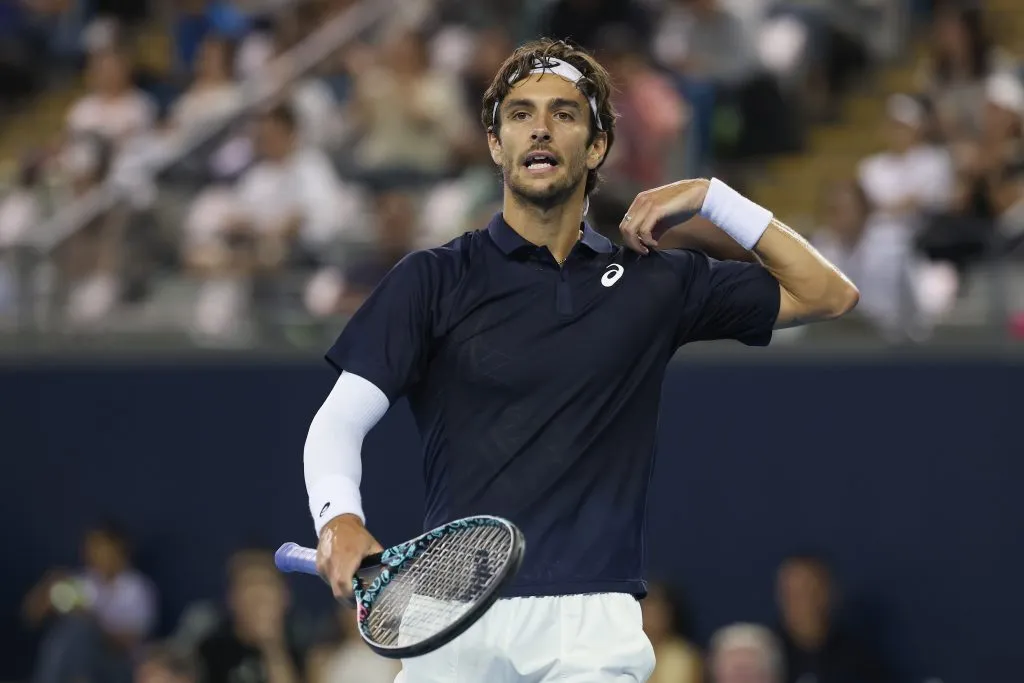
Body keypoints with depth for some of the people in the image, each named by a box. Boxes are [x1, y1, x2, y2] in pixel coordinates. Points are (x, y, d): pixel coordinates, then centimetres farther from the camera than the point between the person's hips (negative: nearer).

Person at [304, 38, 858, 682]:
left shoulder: (655, 283, 13)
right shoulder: (434, 279, 6)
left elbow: (828, 295, 15)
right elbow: (340, 419, -1)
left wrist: (710, 196, 7)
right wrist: (340, 519, -22)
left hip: (593, 628, 1)